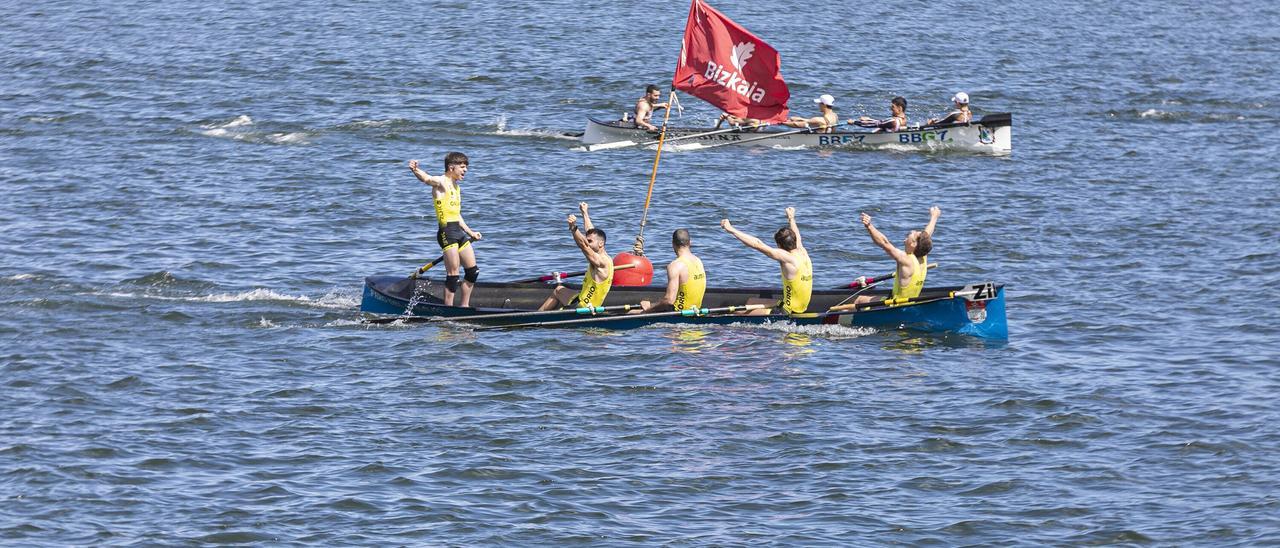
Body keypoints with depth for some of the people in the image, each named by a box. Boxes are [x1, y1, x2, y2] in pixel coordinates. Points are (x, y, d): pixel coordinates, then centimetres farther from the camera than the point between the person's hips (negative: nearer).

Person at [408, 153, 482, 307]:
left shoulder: (456, 187, 21)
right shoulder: (441, 182, -6)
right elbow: (426, 178, -28)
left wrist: (470, 232, 33)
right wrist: (415, 170, -50)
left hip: (459, 231, 9)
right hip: (447, 231, -9)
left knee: (473, 270, 12)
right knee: (453, 273, -11)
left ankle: (465, 306, 21)